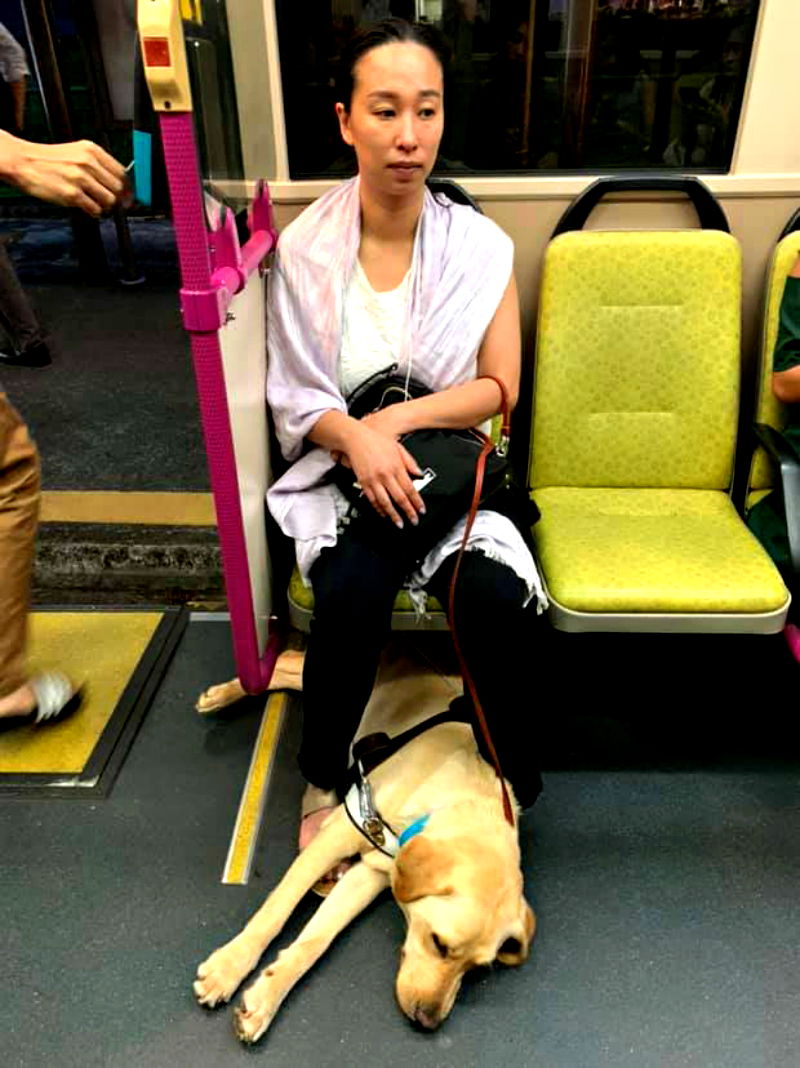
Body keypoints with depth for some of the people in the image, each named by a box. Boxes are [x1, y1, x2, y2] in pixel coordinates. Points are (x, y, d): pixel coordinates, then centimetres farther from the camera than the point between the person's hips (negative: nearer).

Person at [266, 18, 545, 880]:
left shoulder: (481, 247, -2)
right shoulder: (303, 249, -2)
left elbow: (498, 388, -2)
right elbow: (293, 397, 0)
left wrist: (396, 420, -16)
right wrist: (356, 438, -20)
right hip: (344, 469, 0)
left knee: (495, 595, -28)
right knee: (352, 591, -30)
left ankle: (512, 782, -2)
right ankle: (323, 778, -2)